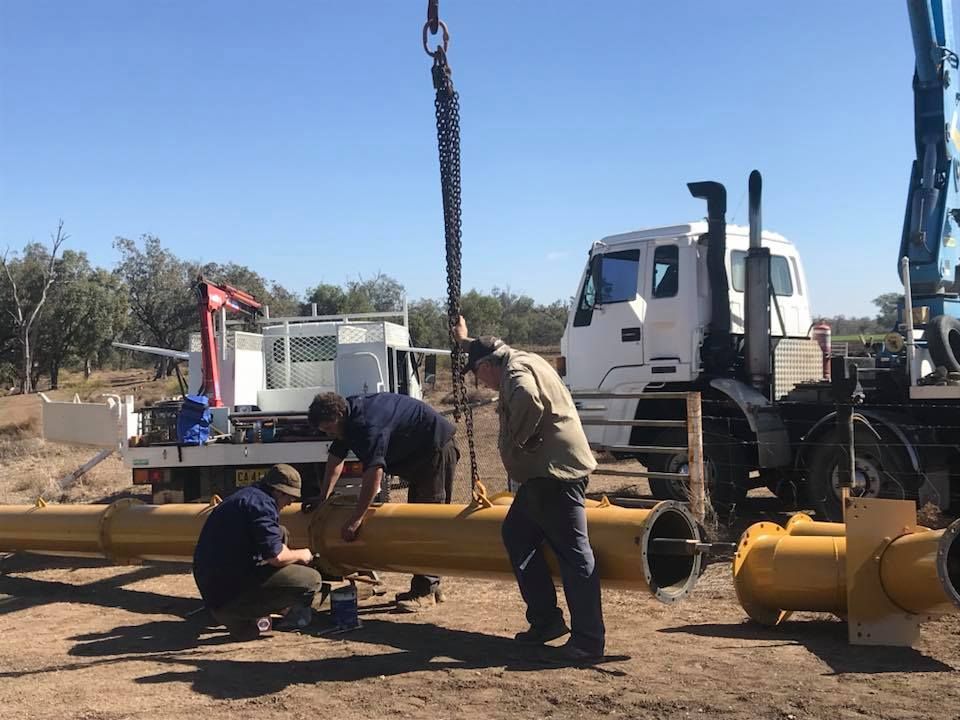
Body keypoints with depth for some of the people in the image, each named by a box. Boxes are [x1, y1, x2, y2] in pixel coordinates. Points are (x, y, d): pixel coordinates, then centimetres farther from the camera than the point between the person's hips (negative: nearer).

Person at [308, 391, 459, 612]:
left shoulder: (367, 424, -30)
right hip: (419, 455, 11)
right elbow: (335, 458, 12)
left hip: (438, 449, -11)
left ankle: (425, 592, -11)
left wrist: (356, 519, -35)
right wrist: (322, 499, 10)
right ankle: (430, 586, 18)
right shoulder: (349, 419, 1)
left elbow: (374, 473, -37)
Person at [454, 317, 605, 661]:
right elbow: (485, 349, 44)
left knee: (574, 553, -9)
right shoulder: (520, 362, 20)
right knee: (516, 535, 17)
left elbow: (527, 400, -35)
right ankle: (545, 620, 21)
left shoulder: (516, 371, -12)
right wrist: (466, 341, 55)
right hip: (542, 472, 11)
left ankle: (589, 640, -7)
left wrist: (515, 444, -22)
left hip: (556, 470, -11)